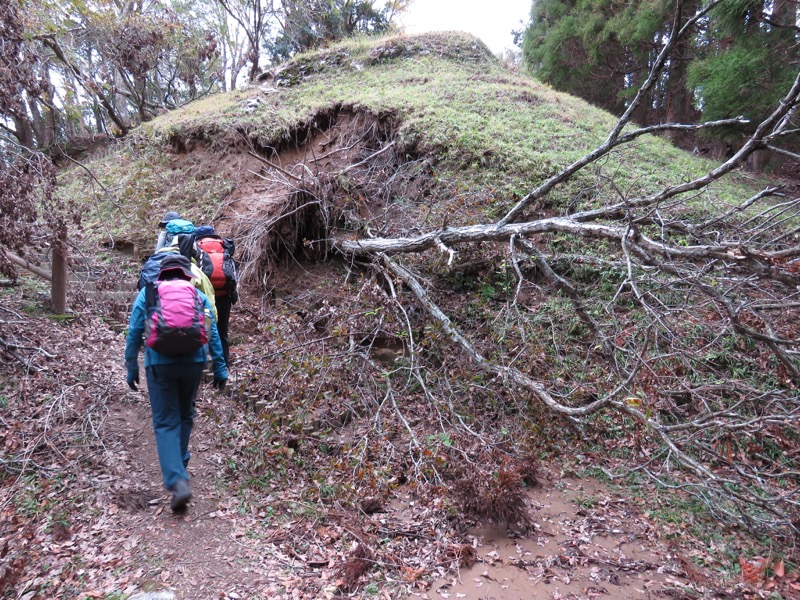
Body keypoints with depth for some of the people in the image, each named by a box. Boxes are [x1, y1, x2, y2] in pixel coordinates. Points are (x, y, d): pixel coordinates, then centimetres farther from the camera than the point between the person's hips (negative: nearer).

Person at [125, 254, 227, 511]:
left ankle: (177, 481, -13)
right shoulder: (198, 294, 12)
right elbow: (213, 334, 6)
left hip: (160, 364, -1)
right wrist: (220, 368, 9)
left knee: (166, 423, 1)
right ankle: (179, 468, 33)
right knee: (185, 416, 21)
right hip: (193, 362, 2)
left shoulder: (147, 293, 11)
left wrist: (131, 368, 10)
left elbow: (134, 333, 4)